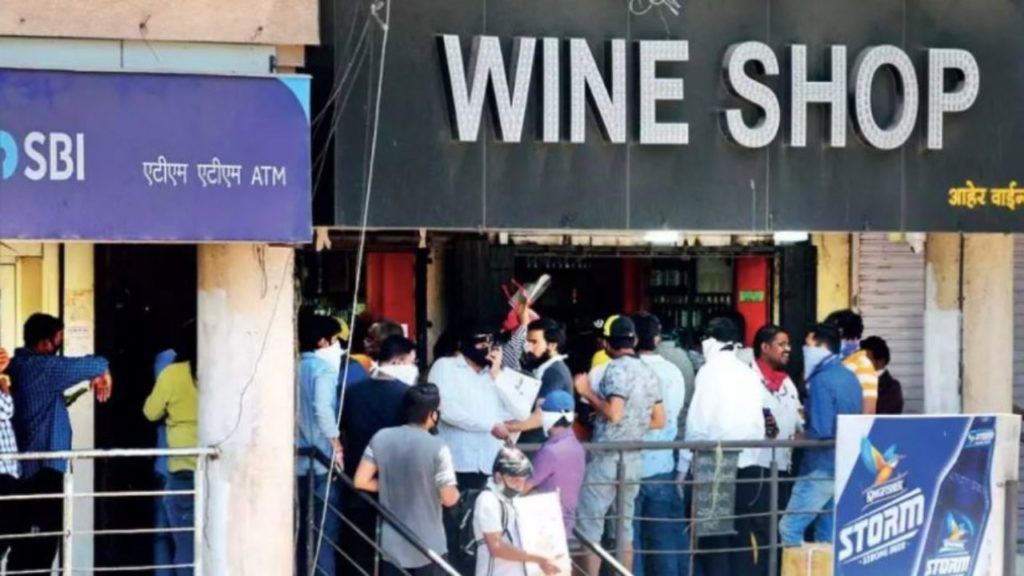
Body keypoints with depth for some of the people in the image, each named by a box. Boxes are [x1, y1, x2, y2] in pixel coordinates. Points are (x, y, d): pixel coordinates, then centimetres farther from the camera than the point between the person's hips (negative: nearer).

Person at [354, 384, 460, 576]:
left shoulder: (381, 438, -4)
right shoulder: (437, 448, -17)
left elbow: (361, 481, -2)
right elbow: (449, 499, -14)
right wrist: (454, 492, 9)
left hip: (393, 543, 4)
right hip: (428, 545, -4)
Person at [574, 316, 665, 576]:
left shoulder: (616, 369, -11)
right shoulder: (649, 373, 11)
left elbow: (613, 413, -21)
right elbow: (659, 421, 13)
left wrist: (588, 392, -9)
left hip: (607, 457, -7)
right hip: (634, 458, 7)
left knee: (589, 523, -3)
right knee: (624, 525, 11)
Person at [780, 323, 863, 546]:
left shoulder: (822, 381, -15)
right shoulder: (851, 378, 11)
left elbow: (821, 431, -22)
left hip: (821, 468, -9)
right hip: (847, 467, 9)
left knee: (790, 528, -5)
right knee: (829, 535, 11)